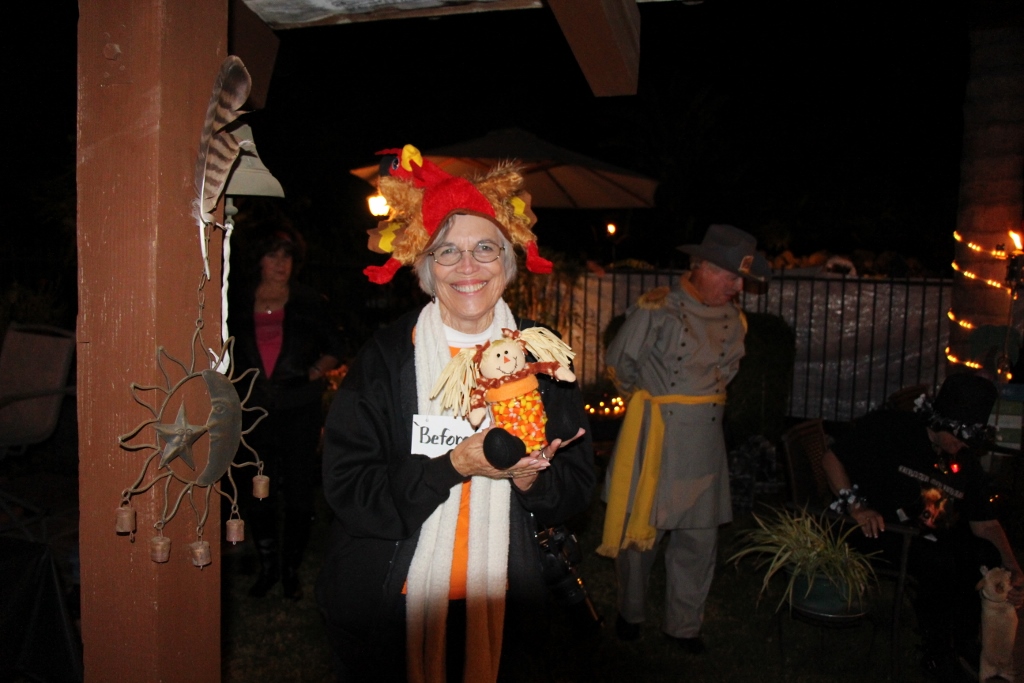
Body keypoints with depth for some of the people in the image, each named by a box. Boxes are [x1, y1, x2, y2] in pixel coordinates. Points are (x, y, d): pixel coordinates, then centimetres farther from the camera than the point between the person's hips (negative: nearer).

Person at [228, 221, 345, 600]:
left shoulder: (309, 302, 0)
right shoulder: (239, 301, 4)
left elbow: (335, 347, 9)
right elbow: (228, 351, 17)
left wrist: (314, 373, -5)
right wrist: (238, 378, 3)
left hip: (300, 411, -1)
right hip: (254, 409, 2)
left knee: (298, 495, 4)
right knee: (254, 494, 7)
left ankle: (291, 568, 22)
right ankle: (267, 565, 28)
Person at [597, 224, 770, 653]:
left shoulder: (733, 320, 6)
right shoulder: (657, 309, -12)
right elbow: (619, 362, -1)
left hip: (704, 441, 5)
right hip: (653, 437, -5)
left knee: (700, 535, 8)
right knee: (639, 527, 7)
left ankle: (684, 624, 27)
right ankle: (630, 613, 30)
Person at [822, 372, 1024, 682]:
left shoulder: (966, 463, 7)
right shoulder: (889, 428, -11)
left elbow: (985, 523, 6)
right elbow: (832, 459, -11)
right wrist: (857, 507, -23)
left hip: (931, 536, 7)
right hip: (881, 529, -7)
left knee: (988, 557, -12)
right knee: (938, 563, -28)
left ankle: (962, 642, 12)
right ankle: (937, 654, -4)